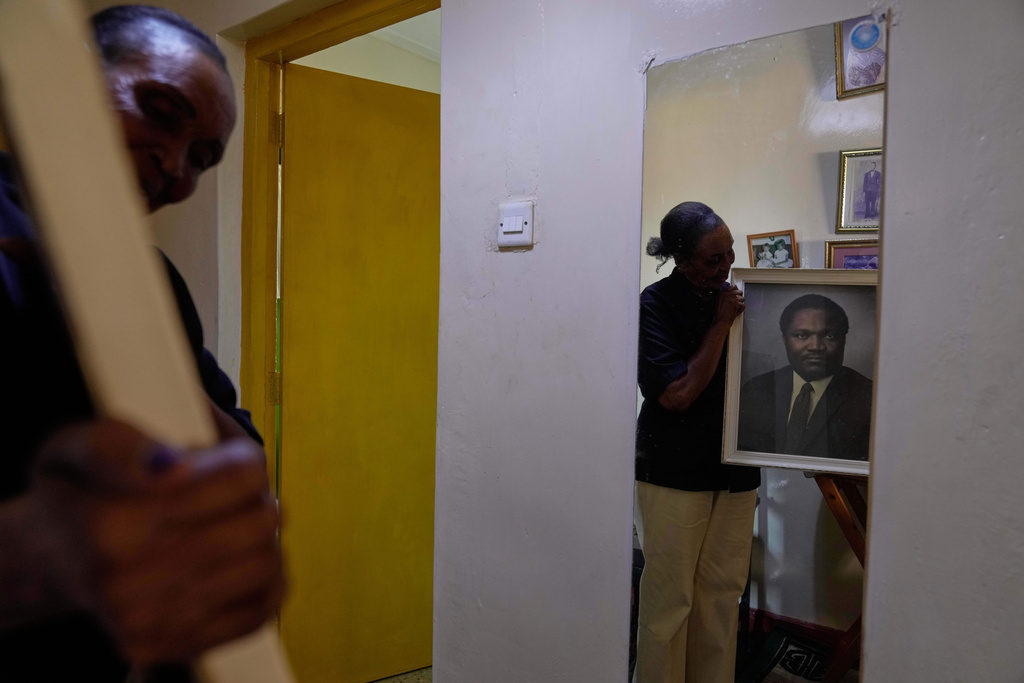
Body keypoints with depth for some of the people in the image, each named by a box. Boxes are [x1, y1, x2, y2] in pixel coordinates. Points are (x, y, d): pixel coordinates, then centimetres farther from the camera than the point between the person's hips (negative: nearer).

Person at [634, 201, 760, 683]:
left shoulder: (734, 295, 6)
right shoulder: (655, 305, -9)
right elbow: (678, 394, -16)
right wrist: (720, 325, -14)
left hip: (735, 470, 5)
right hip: (676, 473, -5)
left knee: (723, 595, 13)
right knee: (669, 598, 3)